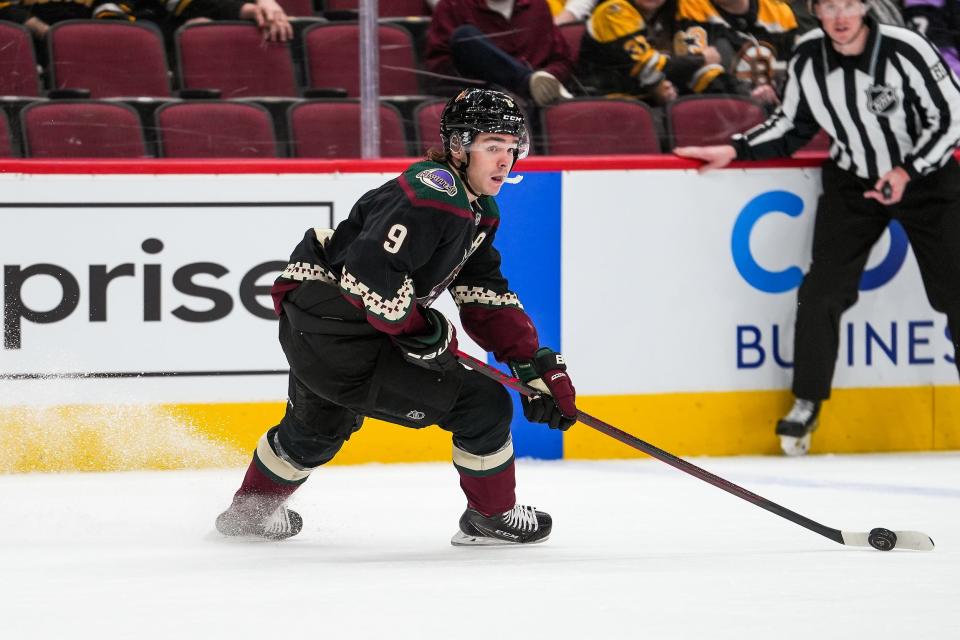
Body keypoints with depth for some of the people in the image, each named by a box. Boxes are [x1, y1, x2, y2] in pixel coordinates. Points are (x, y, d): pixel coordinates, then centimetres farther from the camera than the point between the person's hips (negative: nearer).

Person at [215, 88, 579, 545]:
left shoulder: (479, 209, 10)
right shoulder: (433, 194, -22)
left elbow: (487, 299, 12)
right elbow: (369, 269, -32)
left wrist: (537, 363, 4)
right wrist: (422, 333, -22)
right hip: (337, 334, -11)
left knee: (320, 426, 37)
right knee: (482, 405, -8)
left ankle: (249, 510, 59)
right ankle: (492, 518, 10)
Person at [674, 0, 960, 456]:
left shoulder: (906, 50, -23)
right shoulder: (807, 58, -9)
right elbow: (793, 126, 6)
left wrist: (907, 171, -23)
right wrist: (735, 150, -6)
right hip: (853, 180, 3)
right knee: (822, 292, -6)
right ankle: (806, 405, 6)